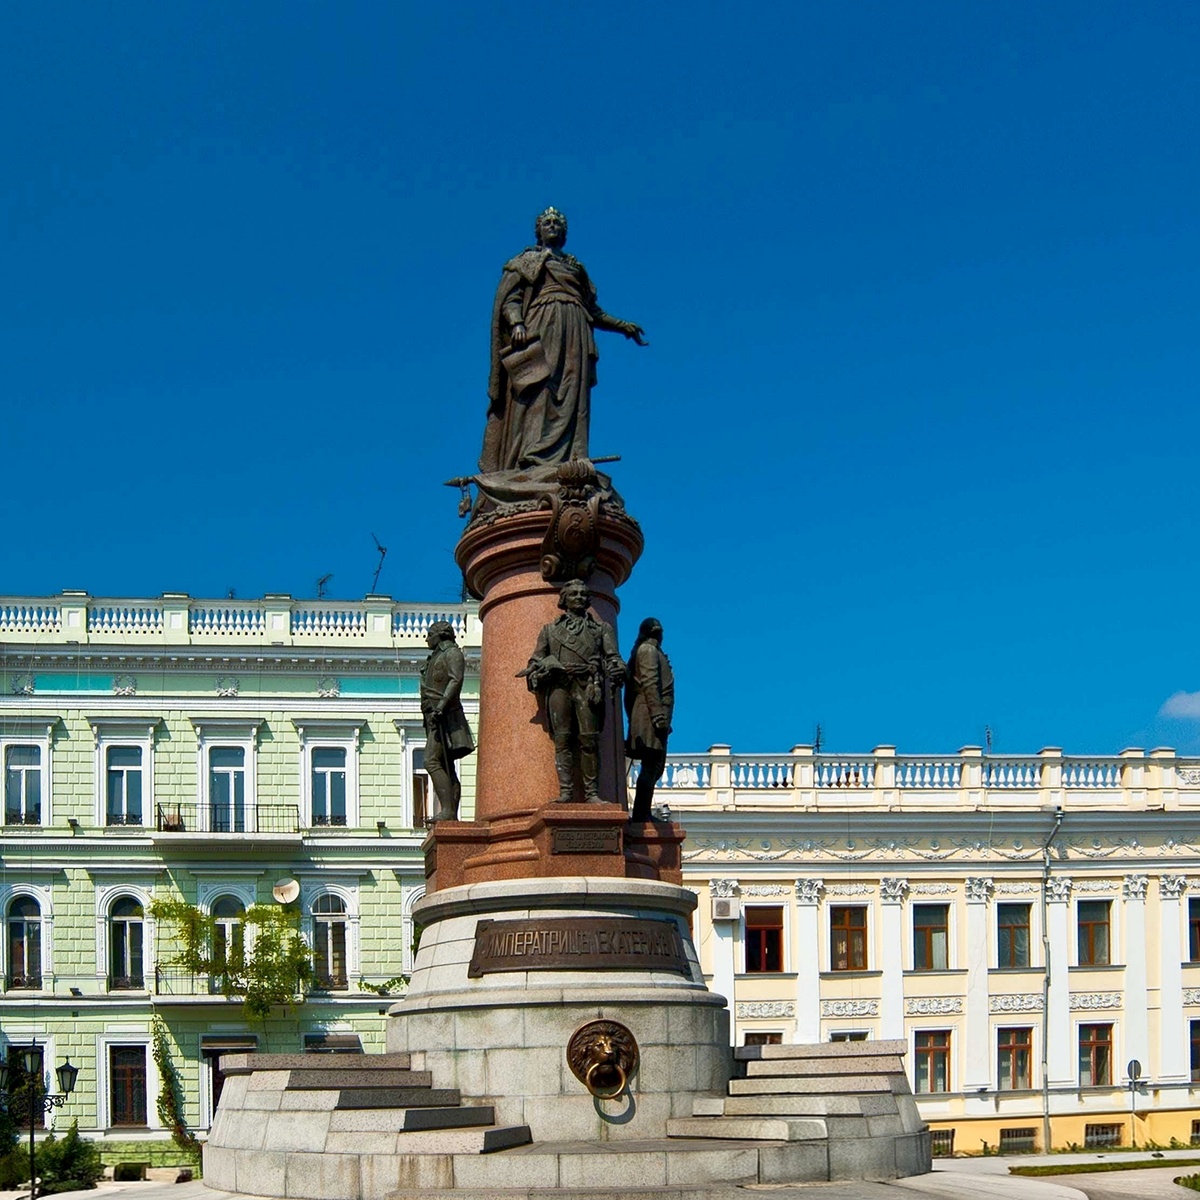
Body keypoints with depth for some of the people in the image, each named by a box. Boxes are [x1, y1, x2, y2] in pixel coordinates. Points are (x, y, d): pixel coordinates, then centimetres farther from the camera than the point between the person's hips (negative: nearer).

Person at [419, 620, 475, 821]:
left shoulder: (452, 653, -1)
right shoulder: (435, 658, 27)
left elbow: (456, 680, -17)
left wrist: (441, 705, -28)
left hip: (445, 716, -10)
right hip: (435, 719, 10)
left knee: (432, 761, -21)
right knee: (446, 767, 4)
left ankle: (447, 810, -27)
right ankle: (452, 815, 0)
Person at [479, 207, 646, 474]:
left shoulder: (575, 266, 30)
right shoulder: (528, 260, 17)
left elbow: (593, 310, 33)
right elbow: (510, 298, 3)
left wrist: (623, 326, 27)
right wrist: (516, 323, -17)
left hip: (575, 335, 5)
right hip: (540, 330, -5)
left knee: (571, 399, -10)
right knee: (538, 395, -20)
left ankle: (568, 460, -20)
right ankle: (532, 460, -32)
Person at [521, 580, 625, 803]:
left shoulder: (601, 628, 23)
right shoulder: (550, 629, 24)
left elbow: (612, 655, 11)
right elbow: (536, 659, 19)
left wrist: (617, 669, -11)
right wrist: (534, 672, -4)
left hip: (587, 685, -1)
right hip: (559, 685, 1)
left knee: (589, 739, -9)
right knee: (562, 739, -7)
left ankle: (592, 793, -10)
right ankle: (565, 791, -10)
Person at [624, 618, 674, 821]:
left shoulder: (651, 651, 24)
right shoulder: (648, 650, -4)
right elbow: (649, 683, -16)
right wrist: (658, 715, -23)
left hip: (650, 720, 10)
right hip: (651, 717, -10)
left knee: (655, 766, 12)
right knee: (651, 766, -12)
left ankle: (641, 814, 13)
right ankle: (640, 817, -16)